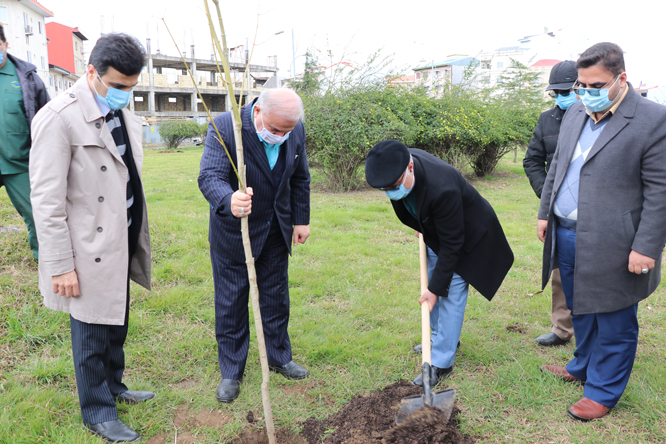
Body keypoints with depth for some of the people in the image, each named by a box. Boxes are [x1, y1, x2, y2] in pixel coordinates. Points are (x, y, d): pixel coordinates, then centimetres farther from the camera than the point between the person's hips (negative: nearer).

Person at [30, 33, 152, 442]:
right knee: (92, 332, 9)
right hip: (91, 251, -8)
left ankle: (114, 385, 44)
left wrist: (139, 236, 16)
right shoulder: (59, 117, -18)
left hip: (122, 242, 8)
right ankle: (97, 411, 29)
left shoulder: (123, 113, 7)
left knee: (118, 321, 22)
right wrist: (60, 266, -18)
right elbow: (47, 200, -18)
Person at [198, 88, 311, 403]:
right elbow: (210, 176, -33)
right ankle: (231, 372, 24)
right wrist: (229, 201, -54)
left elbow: (300, 178, 4)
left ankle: (279, 357, 36)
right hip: (233, 229, -4)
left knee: (276, 297, 16)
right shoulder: (224, 127, -24)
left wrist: (301, 220, 7)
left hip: (276, 230, 4)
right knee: (230, 302, 7)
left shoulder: (295, 131, -9)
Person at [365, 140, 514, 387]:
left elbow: (451, 245, -33)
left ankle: (441, 363, 0)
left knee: (451, 292, -9)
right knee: (433, 283, 16)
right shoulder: (400, 163, -19)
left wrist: (435, 288, -27)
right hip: (436, 231, 8)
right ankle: (441, 337, 35)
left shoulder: (442, 189, -43)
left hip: (467, 234, -8)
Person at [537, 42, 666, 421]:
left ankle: (603, 392, 26)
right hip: (566, 236, 7)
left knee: (613, 324, 9)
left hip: (610, 245, -6)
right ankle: (583, 366, 44)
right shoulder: (575, 114, 9)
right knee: (581, 311, 23)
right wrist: (545, 213, 17)